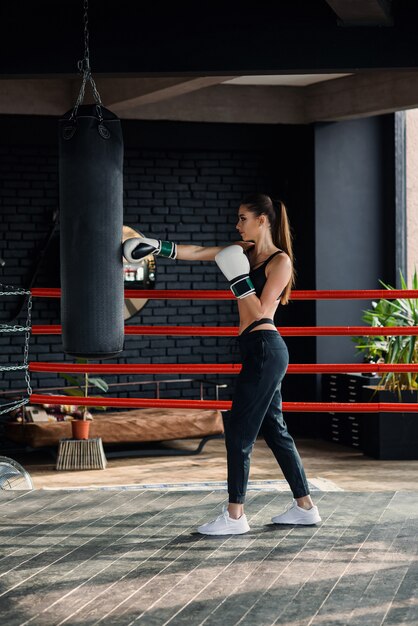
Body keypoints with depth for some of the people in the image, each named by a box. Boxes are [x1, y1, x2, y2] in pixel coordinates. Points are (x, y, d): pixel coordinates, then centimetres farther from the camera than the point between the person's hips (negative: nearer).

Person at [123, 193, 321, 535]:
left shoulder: (280, 261, -10)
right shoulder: (246, 251, 13)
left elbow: (261, 312, -15)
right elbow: (197, 252, 13)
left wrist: (238, 278, -20)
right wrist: (157, 246, 9)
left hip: (265, 349, -9)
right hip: (259, 351, 9)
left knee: (239, 431, -7)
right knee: (274, 430, 12)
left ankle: (235, 516, -3)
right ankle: (305, 506, 19)